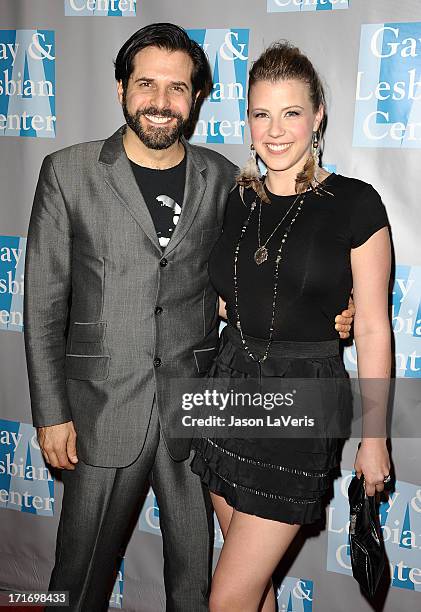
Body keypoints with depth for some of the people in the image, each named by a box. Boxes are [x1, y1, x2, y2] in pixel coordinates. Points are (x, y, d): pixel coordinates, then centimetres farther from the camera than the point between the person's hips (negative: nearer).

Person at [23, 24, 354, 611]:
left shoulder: (223, 179, 3)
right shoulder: (69, 172, -3)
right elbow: (44, 302, -2)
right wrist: (51, 412, -4)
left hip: (196, 408, 2)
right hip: (103, 408, -1)